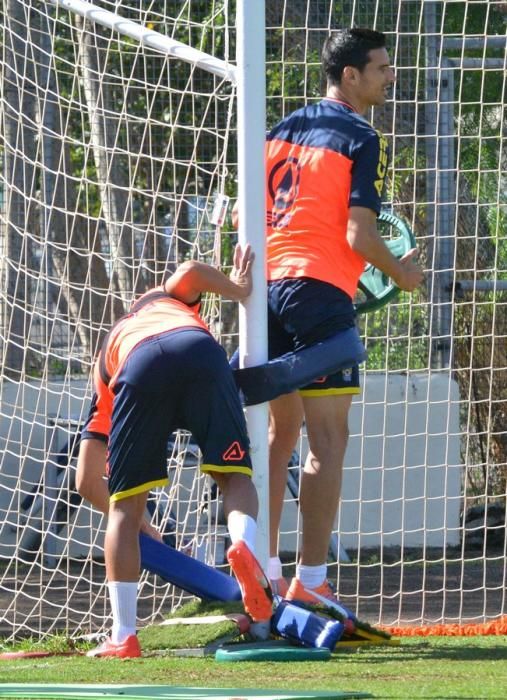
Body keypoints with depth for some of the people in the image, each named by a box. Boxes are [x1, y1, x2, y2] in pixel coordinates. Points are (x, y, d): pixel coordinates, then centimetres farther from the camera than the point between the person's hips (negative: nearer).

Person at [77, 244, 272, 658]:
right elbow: (189, 273, 15)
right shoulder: (163, 298, 44)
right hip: (200, 351, 0)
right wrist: (240, 289, 33)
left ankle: (123, 637, 8)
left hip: (140, 373, 1)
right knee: (234, 474, 14)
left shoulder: (105, 363, 41)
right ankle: (244, 544, -20)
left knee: (124, 507, 13)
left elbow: (87, 481, 38)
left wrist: (133, 523, 50)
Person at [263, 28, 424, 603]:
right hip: (321, 291, -7)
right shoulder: (361, 141, -8)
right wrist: (401, 274, 3)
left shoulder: (284, 129, 13)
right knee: (327, 441, -5)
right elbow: (359, 235, -15)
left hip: (269, 285, 8)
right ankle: (309, 581, -9)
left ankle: (264, 571, 17)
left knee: (281, 433, 17)